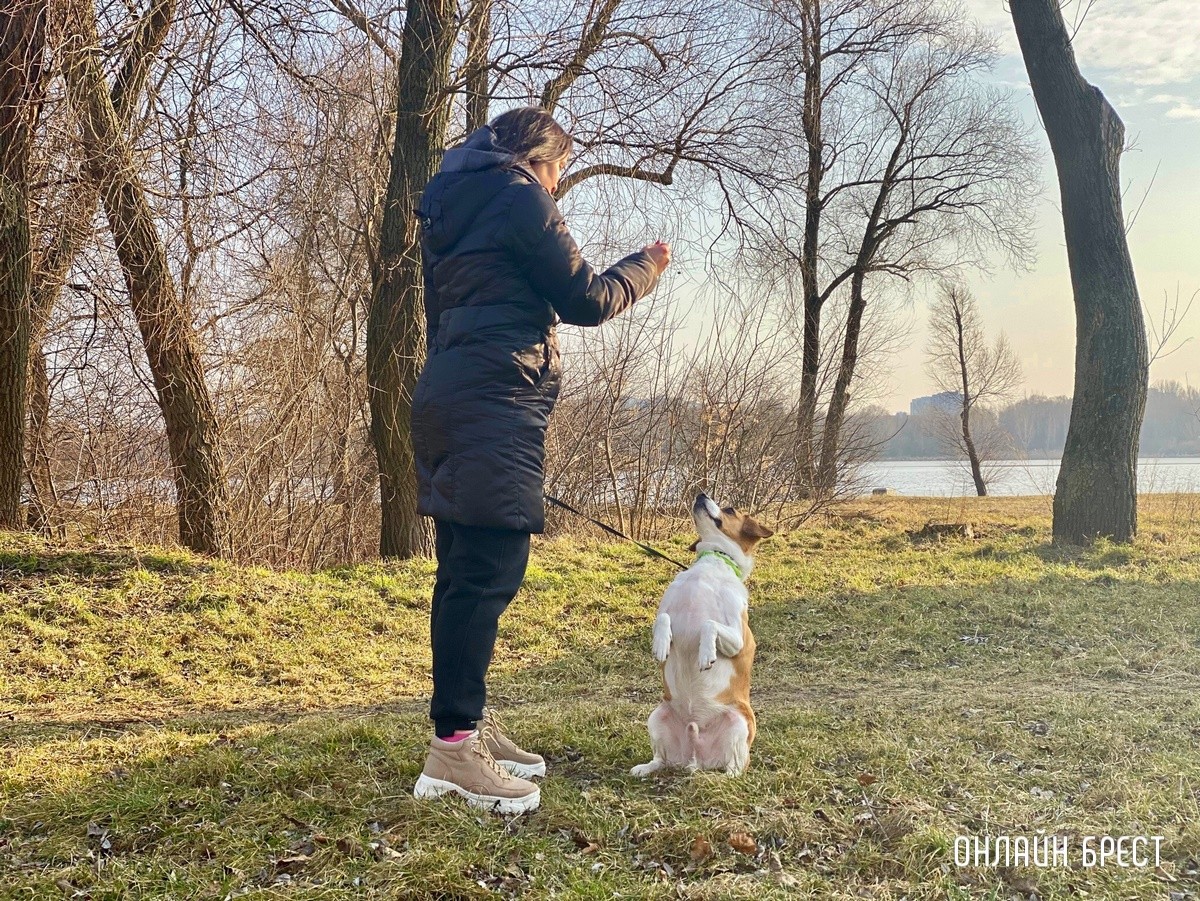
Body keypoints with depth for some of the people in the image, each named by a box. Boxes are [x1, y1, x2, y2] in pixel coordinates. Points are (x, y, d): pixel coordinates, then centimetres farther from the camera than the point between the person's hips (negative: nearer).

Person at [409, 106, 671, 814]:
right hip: (497, 401, -10)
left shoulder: (452, 206, 23)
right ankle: (455, 745, -13)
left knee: (465, 568, 11)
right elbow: (584, 300, -3)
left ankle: (470, 722, 18)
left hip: (447, 395, 10)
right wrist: (646, 268, 14)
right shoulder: (520, 197, -4)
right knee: (490, 570, -12)